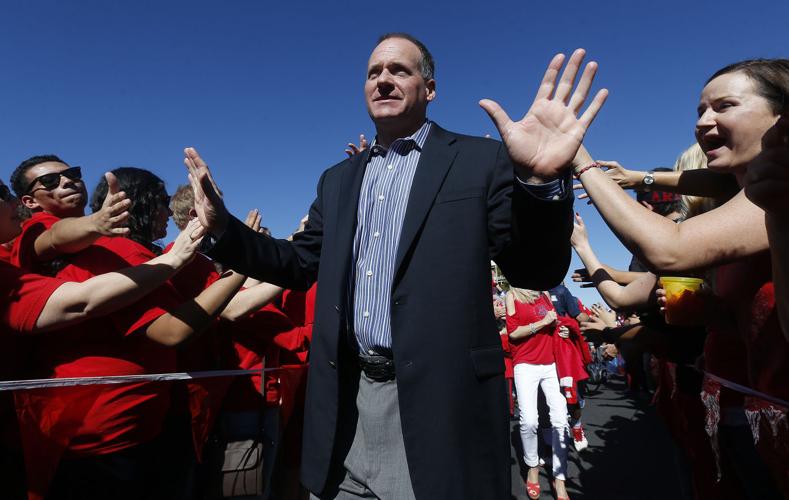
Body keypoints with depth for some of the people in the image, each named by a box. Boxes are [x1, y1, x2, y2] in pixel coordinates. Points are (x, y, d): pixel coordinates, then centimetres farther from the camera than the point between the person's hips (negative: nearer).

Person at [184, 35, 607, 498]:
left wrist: (540, 179, -26)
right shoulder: (338, 179, 14)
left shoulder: (480, 160, -2)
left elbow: (537, 271, -7)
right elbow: (301, 265, 15)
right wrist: (222, 225, 2)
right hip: (346, 401, 5)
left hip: (439, 403, -4)